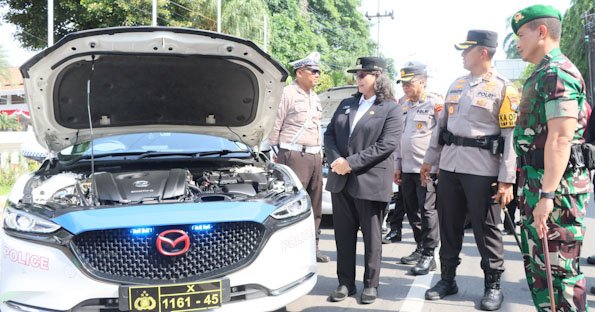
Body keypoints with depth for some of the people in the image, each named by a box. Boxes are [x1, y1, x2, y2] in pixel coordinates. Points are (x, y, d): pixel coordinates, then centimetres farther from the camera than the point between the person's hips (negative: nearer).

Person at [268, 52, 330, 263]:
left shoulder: (314, 97, 19)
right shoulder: (287, 94, -7)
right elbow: (275, 125, -8)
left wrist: (319, 152, 19)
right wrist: (276, 153, -8)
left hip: (315, 156, 9)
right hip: (294, 156, -8)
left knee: (315, 205, 12)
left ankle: (312, 247, 23)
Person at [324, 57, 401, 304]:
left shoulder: (390, 109, -3)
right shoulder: (346, 104, 15)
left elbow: (386, 145, -14)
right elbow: (329, 134, 11)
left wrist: (351, 163, -17)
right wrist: (336, 159, -9)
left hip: (371, 181, -5)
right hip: (341, 180, 5)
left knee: (371, 236, 7)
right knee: (344, 234, 9)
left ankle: (371, 284, 19)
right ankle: (345, 282, 20)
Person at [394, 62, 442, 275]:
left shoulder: (436, 103, -7)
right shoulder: (405, 106, 16)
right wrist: (398, 165, 18)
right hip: (407, 168, 7)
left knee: (428, 211, -4)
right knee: (412, 211, 12)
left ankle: (428, 256, 3)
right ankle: (420, 249, 25)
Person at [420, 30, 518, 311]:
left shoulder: (503, 88, -7)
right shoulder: (456, 85, 13)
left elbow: (511, 136, -11)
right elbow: (442, 124, 19)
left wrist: (507, 180, -16)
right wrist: (429, 159, 17)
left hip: (482, 169, -6)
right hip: (449, 166, 6)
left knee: (486, 229, 3)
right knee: (448, 225, 12)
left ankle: (493, 285, 18)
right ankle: (447, 279, 26)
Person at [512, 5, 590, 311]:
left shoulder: (556, 72, -14)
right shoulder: (543, 74, 18)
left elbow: (561, 138, -24)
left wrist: (546, 195, -27)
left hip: (554, 186, -11)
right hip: (537, 182, 11)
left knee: (558, 269, -4)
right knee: (537, 264, 17)